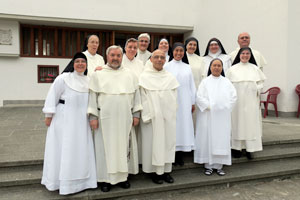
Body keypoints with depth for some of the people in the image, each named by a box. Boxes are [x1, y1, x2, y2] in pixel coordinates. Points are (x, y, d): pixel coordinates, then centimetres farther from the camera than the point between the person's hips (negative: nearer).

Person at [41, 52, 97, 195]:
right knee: (63, 149, 4)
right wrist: (49, 116, -8)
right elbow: (52, 96, -7)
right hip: (64, 119, -5)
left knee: (81, 149, 10)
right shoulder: (63, 78, -8)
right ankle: (61, 180, 19)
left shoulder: (89, 80, 8)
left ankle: (80, 179, 25)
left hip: (81, 121, 5)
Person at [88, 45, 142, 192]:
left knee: (124, 146, 8)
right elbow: (93, 96, 0)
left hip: (125, 118, 2)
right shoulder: (98, 74, 3)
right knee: (105, 147, 4)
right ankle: (106, 178, 16)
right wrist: (93, 116, -6)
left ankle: (122, 176, 22)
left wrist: (136, 114, 2)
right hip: (105, 118, -2)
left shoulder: (130, 74, 9)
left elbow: (136, 94, 8)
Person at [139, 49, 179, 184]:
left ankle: (166, 170, 20)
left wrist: (171, 114, -2)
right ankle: (155, 171, 15)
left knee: (168, 142, 7)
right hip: (152, 117, -3)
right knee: (153, 143, 2)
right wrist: (147, 116, -12)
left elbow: (174, 98, 7)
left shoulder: (171, 77, 9)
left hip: (168, 117, 3)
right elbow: (143, 98, -5)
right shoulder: (144, 77, -1)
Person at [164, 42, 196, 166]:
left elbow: (192, 85, 12)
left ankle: (180, 155, 15)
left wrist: (193, 102, 8)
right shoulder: (167, 66, 2)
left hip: (185, 102, 3)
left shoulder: (187, 67, 11)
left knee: (184, 124, 4)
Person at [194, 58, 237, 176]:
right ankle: (208, 165, 9)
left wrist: (226, 107, -5)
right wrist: (209, 106, -13)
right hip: (208, 115, -2)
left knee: (222, 139, 3)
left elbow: (233, 96, 6)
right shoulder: (205, 81, 4)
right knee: (208, 138, -1)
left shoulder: (226, 81, 11)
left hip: (223, 116, 3)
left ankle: (219, 165, 13)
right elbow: (199, 97, -4)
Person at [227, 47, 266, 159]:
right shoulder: (232, 69, 4)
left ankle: (249, 149, 11)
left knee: (251, 122, 2)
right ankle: (236, 148, 12)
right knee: (237, 122, 1)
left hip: (251, 101, 2)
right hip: (237, 100, -1)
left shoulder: (255, 68, 10)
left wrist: (258, 89, -4)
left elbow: (261, 82, 14)